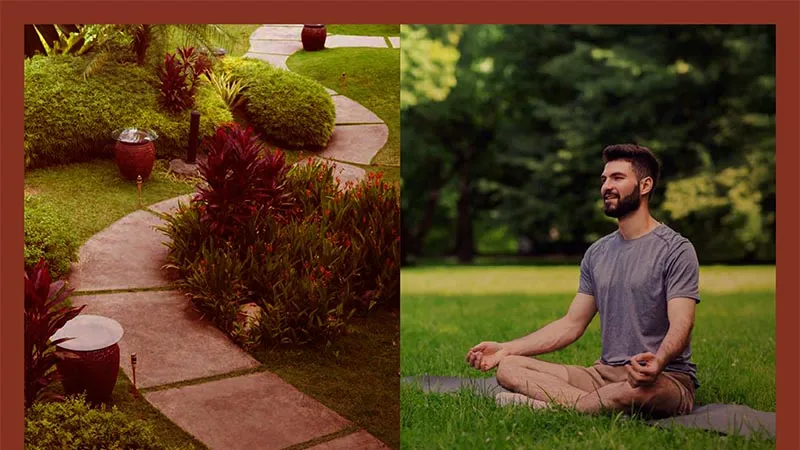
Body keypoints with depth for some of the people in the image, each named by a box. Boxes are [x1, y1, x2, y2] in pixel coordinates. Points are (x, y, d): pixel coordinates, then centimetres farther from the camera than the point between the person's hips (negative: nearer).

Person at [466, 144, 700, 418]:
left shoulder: (675, 250, -5)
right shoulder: (597, 254, 16)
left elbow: (681, 324, -18)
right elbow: (571, 324, 16)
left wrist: (658, 361, -42)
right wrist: (506, 348, 6)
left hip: (667, 379, -6)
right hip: (606, 373, 7)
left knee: (639, 390, -44)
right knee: (508, 368, -10)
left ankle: (548, 405, -26)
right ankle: (604, 408, -29)